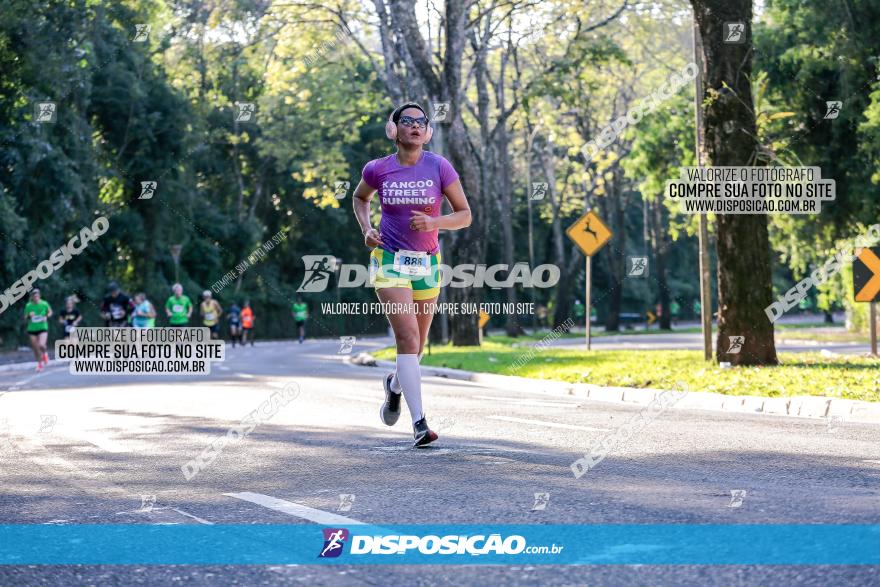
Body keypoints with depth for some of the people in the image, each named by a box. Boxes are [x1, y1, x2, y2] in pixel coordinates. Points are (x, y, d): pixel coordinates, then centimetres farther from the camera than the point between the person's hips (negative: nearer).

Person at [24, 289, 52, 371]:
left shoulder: (44, 304, -6)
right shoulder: (28, 306, -2)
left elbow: (50, 312, 13)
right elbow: (25, 319, 5)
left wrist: (46, 316, -7)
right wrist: (29, 316, -17)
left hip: (43, 328, -2)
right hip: (32, 329, 2)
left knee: (41, 345, -22)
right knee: (35, 348, 7)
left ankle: (44, 353, 14)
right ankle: (40, 363, 28)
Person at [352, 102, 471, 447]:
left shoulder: (439, 167, -5)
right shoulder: (378, 169, -3)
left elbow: (465, 216, -1)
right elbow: (360, 197, 19)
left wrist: (435, 222, -20)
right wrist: (366, 229, 2)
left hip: (427, 263, 2)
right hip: (389, 260, -2)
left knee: (416, 344, 12)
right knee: (408, 336, -18)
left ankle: (395, 384, 47)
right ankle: (419, 422, -21)